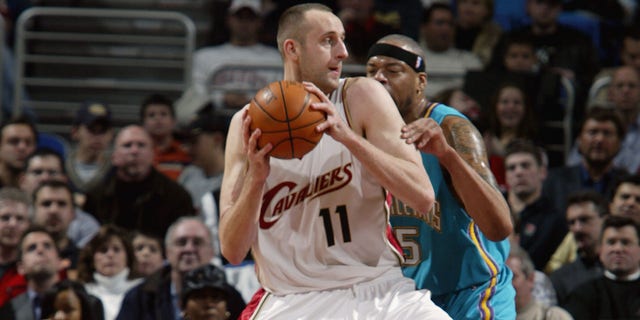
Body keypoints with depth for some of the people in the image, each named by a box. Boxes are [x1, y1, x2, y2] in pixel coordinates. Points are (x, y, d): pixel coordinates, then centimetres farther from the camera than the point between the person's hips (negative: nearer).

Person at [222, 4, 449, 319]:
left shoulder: (361, 96, -1)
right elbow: (232, 251, -2)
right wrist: (255, 178, -19)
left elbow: (423, 198, -11)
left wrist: (348, 137, -21)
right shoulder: (249, 125, 2)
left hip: (376, 292, 0)